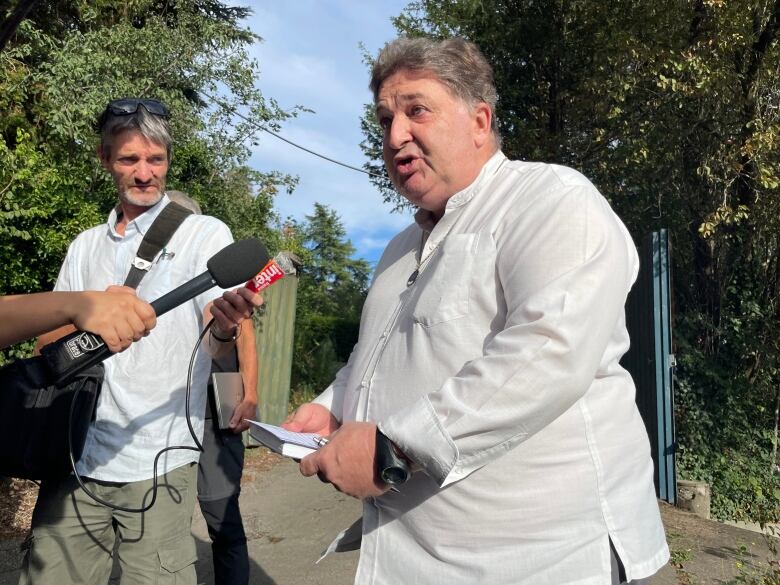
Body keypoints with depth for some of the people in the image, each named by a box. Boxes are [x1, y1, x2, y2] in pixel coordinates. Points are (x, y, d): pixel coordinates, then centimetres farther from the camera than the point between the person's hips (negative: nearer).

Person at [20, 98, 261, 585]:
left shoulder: (206, 233, -2)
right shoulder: (86, 245, 13)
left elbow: (214, 345, -10)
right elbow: (47, 341, 10)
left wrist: (226, 326, -34)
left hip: (158, 463, -4)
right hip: (74, 457, 4)